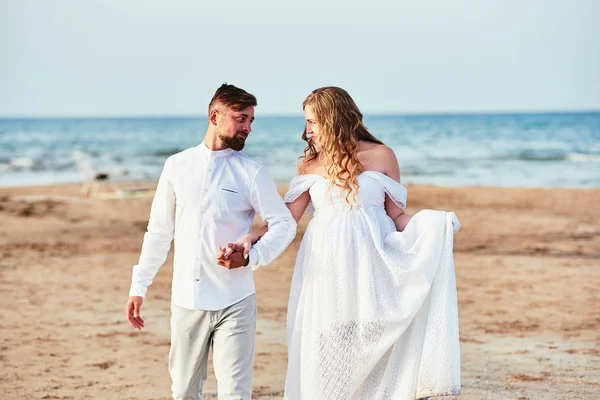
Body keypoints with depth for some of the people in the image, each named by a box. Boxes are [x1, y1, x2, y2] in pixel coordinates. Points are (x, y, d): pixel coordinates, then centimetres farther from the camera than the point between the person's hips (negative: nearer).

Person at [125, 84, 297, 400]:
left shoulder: (252, 173, -2)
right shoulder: (177, 166, 5)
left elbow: (284, 225, -1)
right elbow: (159, 231, 10)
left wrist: (251, 257, -17)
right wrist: (138, 286, 8)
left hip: (234, 303, -2)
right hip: (186, 300, 2)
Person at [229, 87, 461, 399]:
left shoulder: (380, 156, 1)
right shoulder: (311, 165, 8)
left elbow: (397, 215, 4)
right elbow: (287, 218, 4)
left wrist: (433, 223, -13)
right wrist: (250, 239, -10)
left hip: (370, 265, -2)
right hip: (326, 271, 2)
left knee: (372, 345, -4)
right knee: (326, 353, 3)